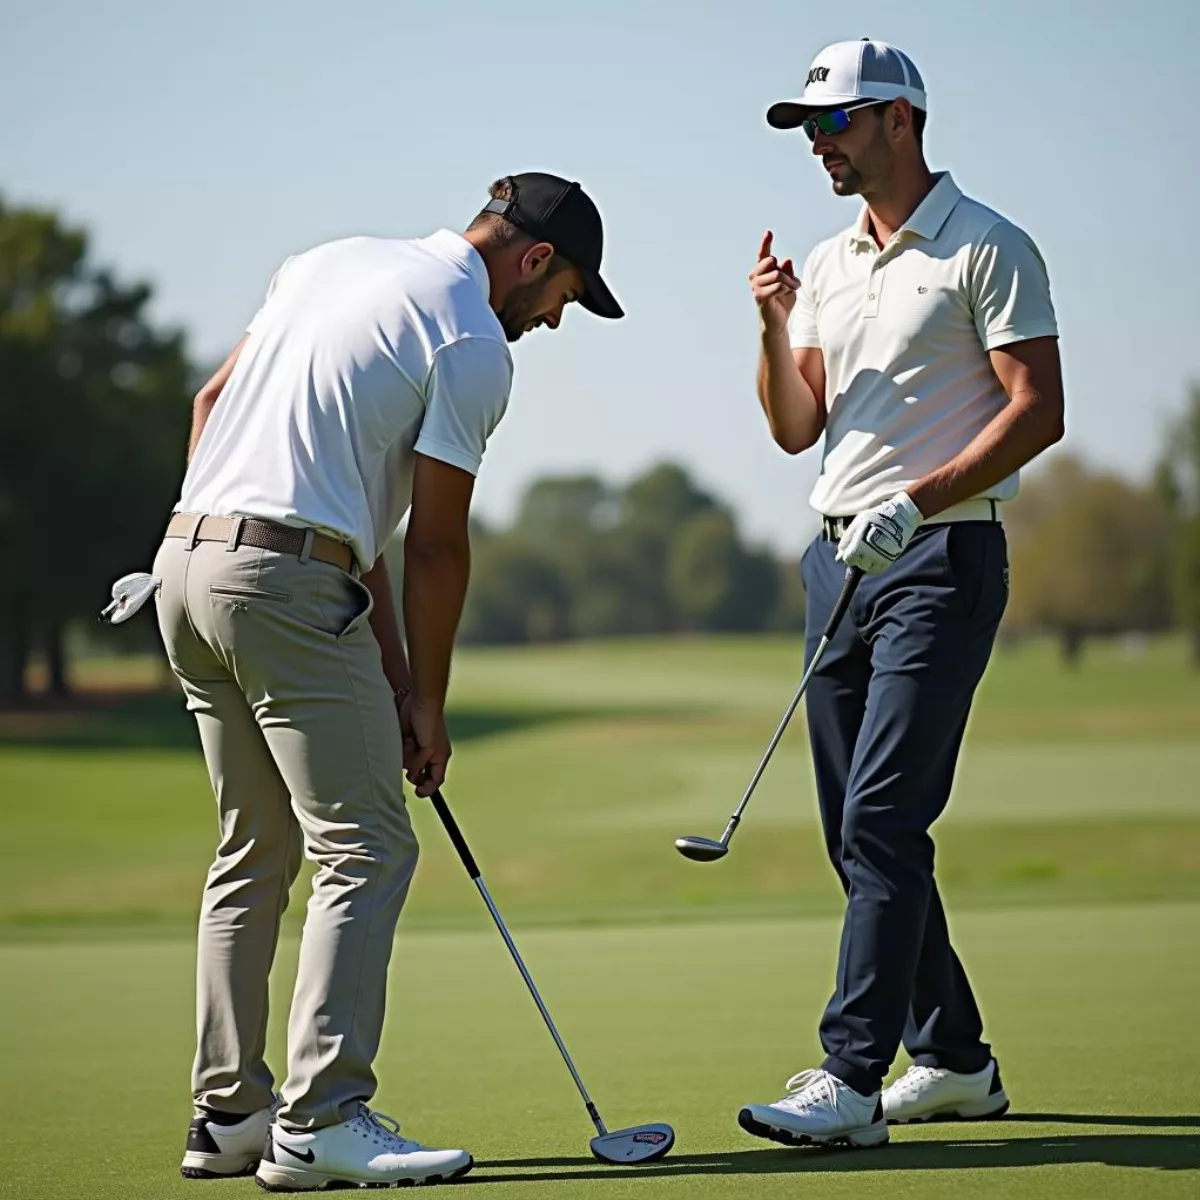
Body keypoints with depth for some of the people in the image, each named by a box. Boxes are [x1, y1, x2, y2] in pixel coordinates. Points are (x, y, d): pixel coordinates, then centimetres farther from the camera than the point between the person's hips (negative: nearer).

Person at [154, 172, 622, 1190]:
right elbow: (436, 544, -5)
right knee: (366, 850, -6)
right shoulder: (475, 344, -5)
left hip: (186, 560, 9)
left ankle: (229, 1113, 17)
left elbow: (213, 402, 21)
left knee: (255, 854, 15)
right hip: (293, 581, -9)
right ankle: (321, 1123, -12)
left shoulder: (333, 261, 19)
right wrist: (426, 704, 4)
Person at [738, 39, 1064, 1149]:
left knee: (882, 821, -15)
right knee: (859, 833, 8)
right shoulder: (827, 265, 17)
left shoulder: (988, 249, -4)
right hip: (840, 559, 8)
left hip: (940, 560, -8)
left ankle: (849, 1079, -17)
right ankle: (954, 1059, 19)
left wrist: (916, 500, -19)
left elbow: (1038, 411, -11)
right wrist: (774, 328, -2)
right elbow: (796, 429, 15)